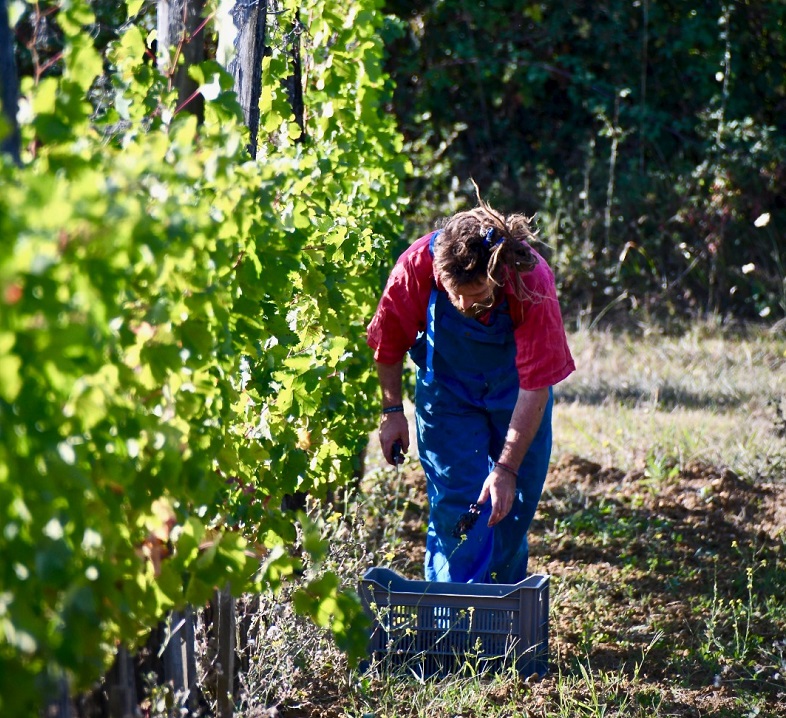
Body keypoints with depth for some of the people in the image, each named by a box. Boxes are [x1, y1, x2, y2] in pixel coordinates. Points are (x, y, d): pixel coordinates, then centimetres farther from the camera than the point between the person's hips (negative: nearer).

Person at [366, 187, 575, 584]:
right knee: (454, 506, -10)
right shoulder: (417, 265, -32)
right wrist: (392, 411, -3)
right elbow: (388, 342, -9)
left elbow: (536, 387, -27)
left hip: (515, 394, 0)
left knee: (512, 510, 4)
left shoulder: (532, 283, -35)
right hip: (447, 390, 0)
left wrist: (507, 469, -27)